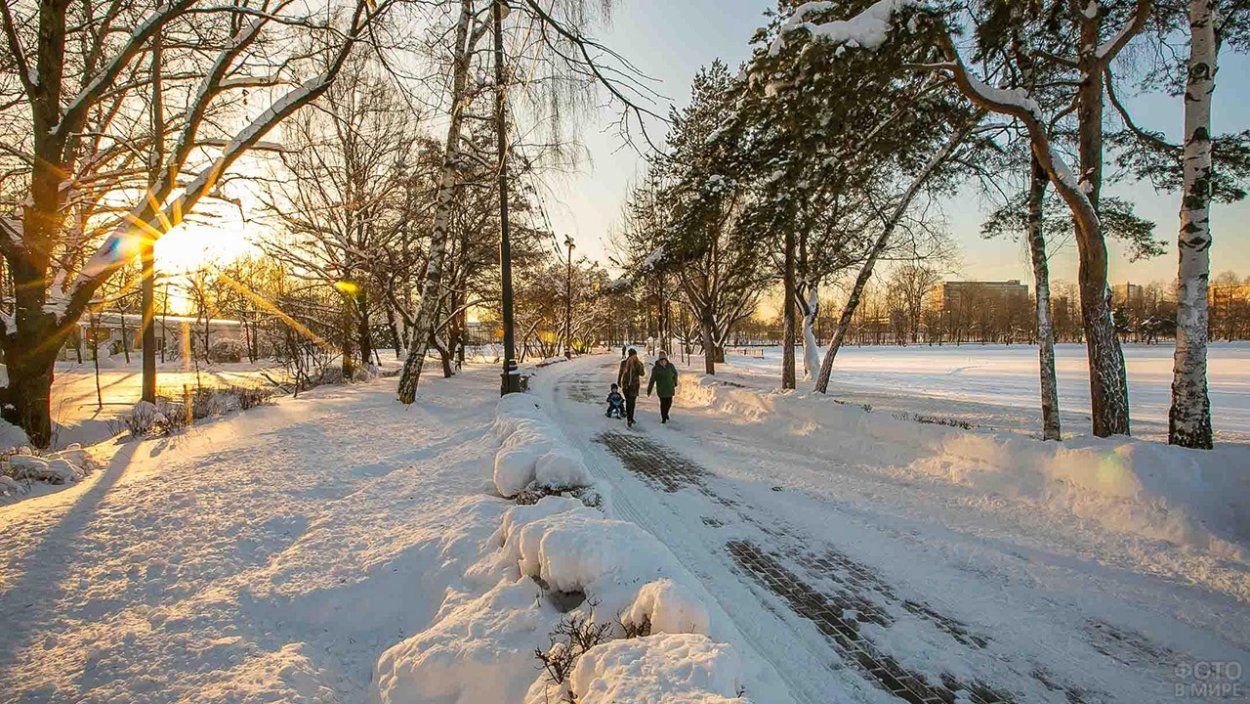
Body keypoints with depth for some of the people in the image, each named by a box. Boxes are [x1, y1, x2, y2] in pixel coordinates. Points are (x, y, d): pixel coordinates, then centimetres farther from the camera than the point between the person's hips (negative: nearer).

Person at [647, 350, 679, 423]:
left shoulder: (670, 366, -4)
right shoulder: (656, 368, -11)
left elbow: (675, 374, 15)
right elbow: (652, 380, -10)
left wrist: (675, 383, 23)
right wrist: (649, 390, -10)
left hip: (670, 388, 3)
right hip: (661, 389, -3)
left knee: (669, 402, 8)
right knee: (663, 403, -4)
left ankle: (666, 413, 37)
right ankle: (663, 418, 12)